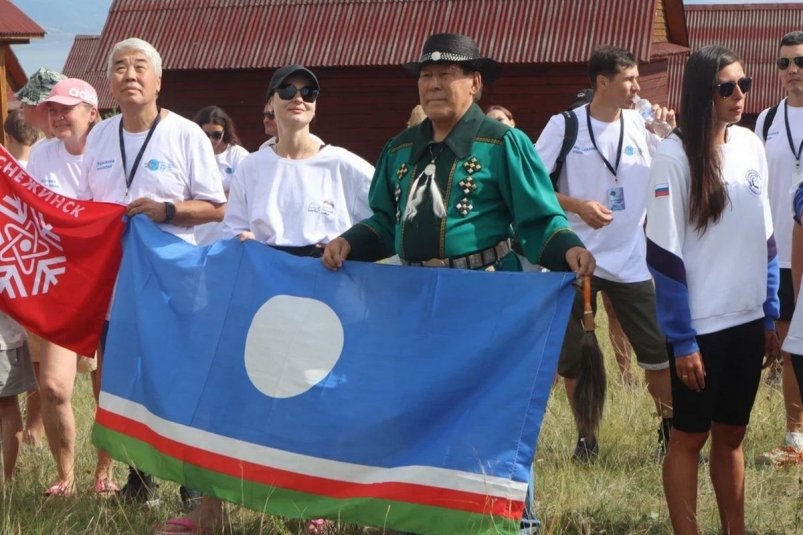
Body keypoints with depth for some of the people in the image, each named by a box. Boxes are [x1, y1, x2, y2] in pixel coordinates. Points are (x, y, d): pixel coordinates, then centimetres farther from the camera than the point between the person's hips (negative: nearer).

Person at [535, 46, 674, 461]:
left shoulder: (640, 126, 2)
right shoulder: (564, 126, -6)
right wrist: (578, 205, -17)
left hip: (631, 261, 2)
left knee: (658, 350, 5)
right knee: (572, 355, 6)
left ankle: (670, 428, 23)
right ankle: (586, 437, 21)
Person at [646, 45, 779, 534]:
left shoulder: (752, 146, 3)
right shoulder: (675, 156, -13)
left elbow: (764, 238, 10)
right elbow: (664, 254, -14)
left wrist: (771, 316, 9)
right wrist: (682, 340, -14)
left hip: (747, 320, 5)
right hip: (700, 325, -5)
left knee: (732, 433, 16)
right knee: (690, 436, 7)